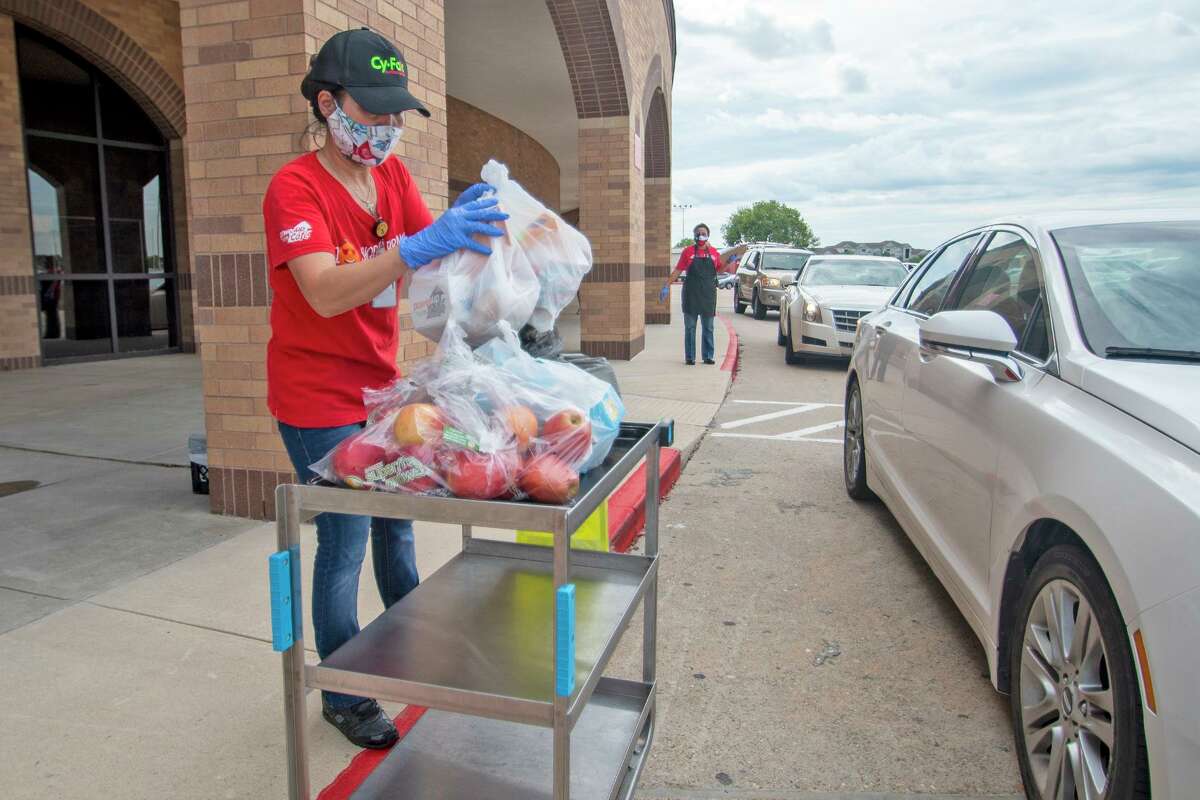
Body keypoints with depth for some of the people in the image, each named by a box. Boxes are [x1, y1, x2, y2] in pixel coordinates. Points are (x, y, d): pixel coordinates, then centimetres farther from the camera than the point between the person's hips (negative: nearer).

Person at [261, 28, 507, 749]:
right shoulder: (295, 187, -17)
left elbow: (437, 256, -6)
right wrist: (420, 244, -44)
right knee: (344, 546, 0)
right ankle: (343, 697, 19)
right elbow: (326, 294, -32)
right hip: (319, 399, -6)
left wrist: (471, 225, -28)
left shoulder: (393, 174, 4)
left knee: (396, 524, 17)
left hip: (381, 390, 7)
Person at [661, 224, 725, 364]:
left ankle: (708, 356, 15)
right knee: (690, 327, 2)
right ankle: (689, 357, 8)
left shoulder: (714, 252, 7)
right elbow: (677, 271, 2)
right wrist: (666, 286, -1)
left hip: (708, 295, 2)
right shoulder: (688, 251, 0)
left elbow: (719, 270, 18)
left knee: (708, 327, 7)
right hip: (691, 294, -2)